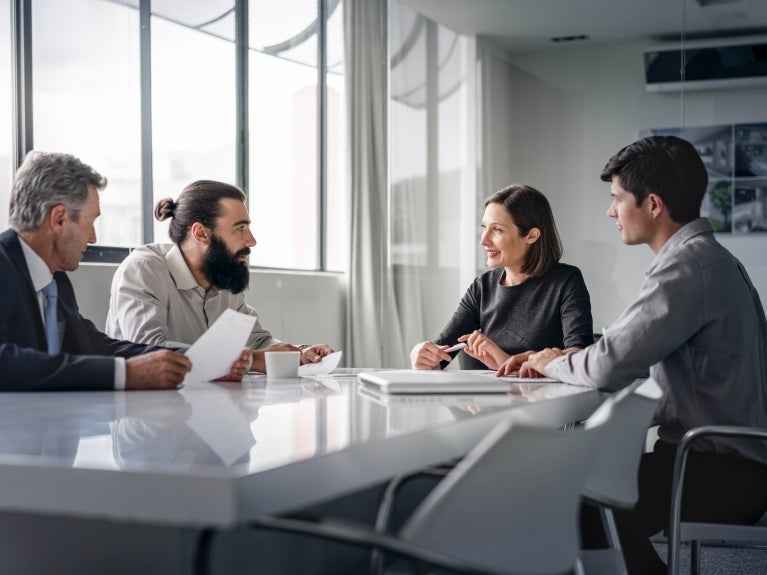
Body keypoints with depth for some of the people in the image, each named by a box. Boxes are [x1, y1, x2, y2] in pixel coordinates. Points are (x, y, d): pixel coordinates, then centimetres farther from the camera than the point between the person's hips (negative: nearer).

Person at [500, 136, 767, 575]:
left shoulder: (692, 265, -20)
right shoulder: (705, 257, 14)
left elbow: (611, 366, -25)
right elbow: (633, 354, 17)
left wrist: (554, 364, -4)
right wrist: (544, 360, 6)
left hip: (724, 472, -10)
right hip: (726, 457, 10)